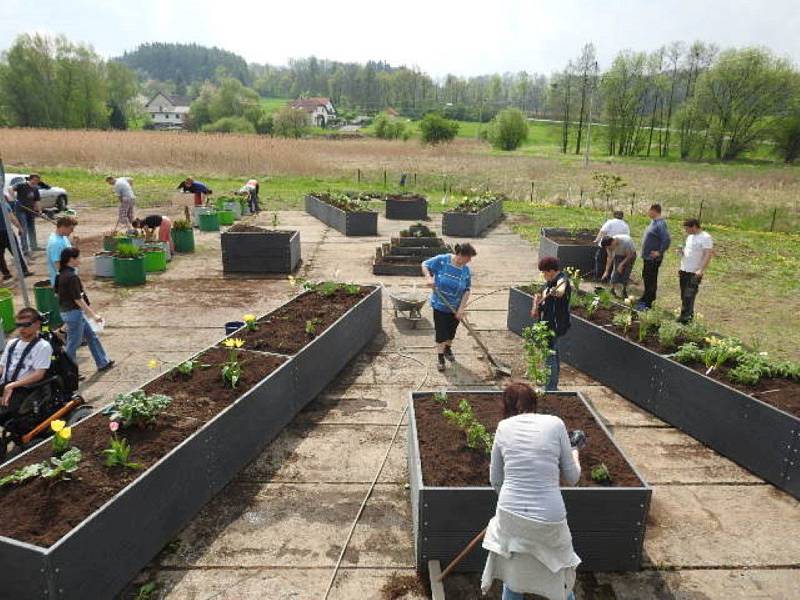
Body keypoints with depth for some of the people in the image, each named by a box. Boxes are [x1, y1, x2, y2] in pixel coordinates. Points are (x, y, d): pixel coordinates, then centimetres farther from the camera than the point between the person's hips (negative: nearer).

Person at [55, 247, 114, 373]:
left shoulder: (62, 274, 6)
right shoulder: (72, 277, -22)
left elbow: (57, 293, 14)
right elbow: (78, 299, -22)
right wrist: (94, 315, -18)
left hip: (65, 311, 10)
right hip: (73, 312, -10)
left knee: (91, 336, 17)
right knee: (73, 344, 3)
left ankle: (102, 363, 26)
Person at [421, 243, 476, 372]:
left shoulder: (466, 270, -9)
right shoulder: (441, 260, -18)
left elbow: (467, 291, -6)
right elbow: (425, 265, -8)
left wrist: (461, 308, -13)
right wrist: (429, 277, -26)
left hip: (455, 307, 3)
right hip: (440, 305, -3)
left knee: (451, 331, 18)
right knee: (441, 332, 1)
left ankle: (448, 350, 44)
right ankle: (440, 358, 16)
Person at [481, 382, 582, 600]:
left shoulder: (503, 427, 1)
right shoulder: (555, 424, -3)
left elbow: (495, 480, 8)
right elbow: (572, 478, 3)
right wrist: (574, 451, 22)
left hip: (510, 514, 1)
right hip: (549, 518, -1)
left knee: (513, 576, 25)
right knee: (561, 576, 24)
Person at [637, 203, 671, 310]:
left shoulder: (660, 224, -20)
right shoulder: (654, 222, 11)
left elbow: (667, 240, -29)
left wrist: (660, 252, -22)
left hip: (653, 258, -10)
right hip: (647, 257, 10)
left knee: (650, 280, -2)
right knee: (646, 277, 18)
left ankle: (647, 303, 4)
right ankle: (646, 299, 30)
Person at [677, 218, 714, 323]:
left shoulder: (705, 237, -12)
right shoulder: (690, 236, 15)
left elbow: (708, 254, -18)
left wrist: (701, 270, -26)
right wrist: (681, 251, 3)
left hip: (695, 273, -8)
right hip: (684, 271, 8)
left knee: (689, 296, -10)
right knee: (684, 295, 11)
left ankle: (686, 317, -7)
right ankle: (687, 315, 21)